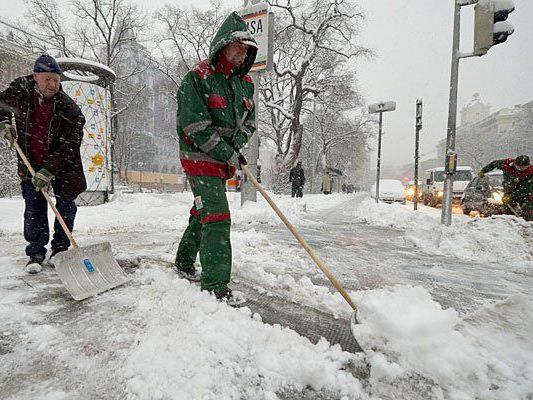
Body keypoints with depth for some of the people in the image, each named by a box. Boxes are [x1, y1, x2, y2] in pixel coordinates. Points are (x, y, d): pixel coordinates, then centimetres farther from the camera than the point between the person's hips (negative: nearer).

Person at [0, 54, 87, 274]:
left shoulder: (70, 110, -20)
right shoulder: (20, 89, -7)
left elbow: (67, 148, -23)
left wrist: (47, 172, -29)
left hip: (63, 167, -2)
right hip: (31, 164, 2)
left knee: (66, 207, 2)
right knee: (34, 209, 1)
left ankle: (60, 249, 19)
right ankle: (36, 252, 12)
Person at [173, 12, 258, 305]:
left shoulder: (245, 82, 11)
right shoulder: (198, 77, -11)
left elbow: (249, 120, 14)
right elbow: (195, 126, -18)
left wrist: (238, 143, -6)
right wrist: (229, 154, -19)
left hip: (225, 160, 8)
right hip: (200, 158, -7)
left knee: (202, 213, 17)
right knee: (217, 217, -14)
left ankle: (184, 263, 38)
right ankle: (215, 285, -2)